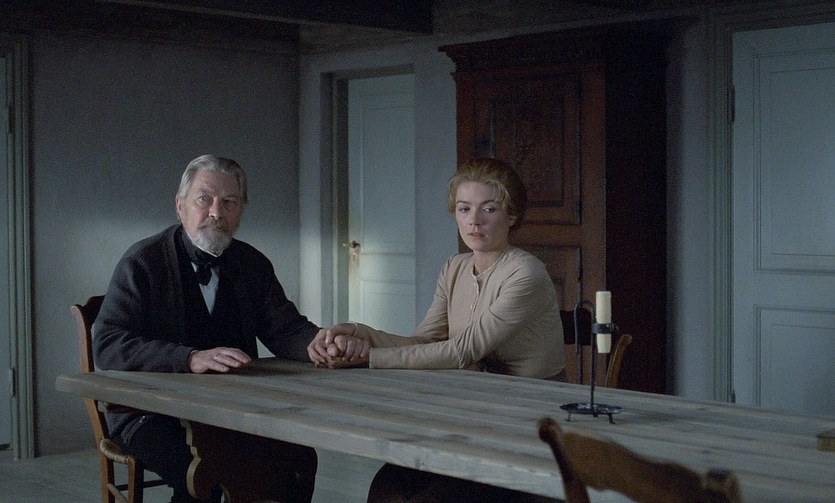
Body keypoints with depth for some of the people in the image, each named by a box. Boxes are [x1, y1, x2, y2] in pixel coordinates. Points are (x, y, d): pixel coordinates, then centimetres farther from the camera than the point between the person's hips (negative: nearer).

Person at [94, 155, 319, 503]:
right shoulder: (142, 262, -6)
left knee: (299, 459, -19)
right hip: (152, 412, -4)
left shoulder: (253, 264, 10)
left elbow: (286, 328, 5)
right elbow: (107, 346, -17)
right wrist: (191, 359, -32)